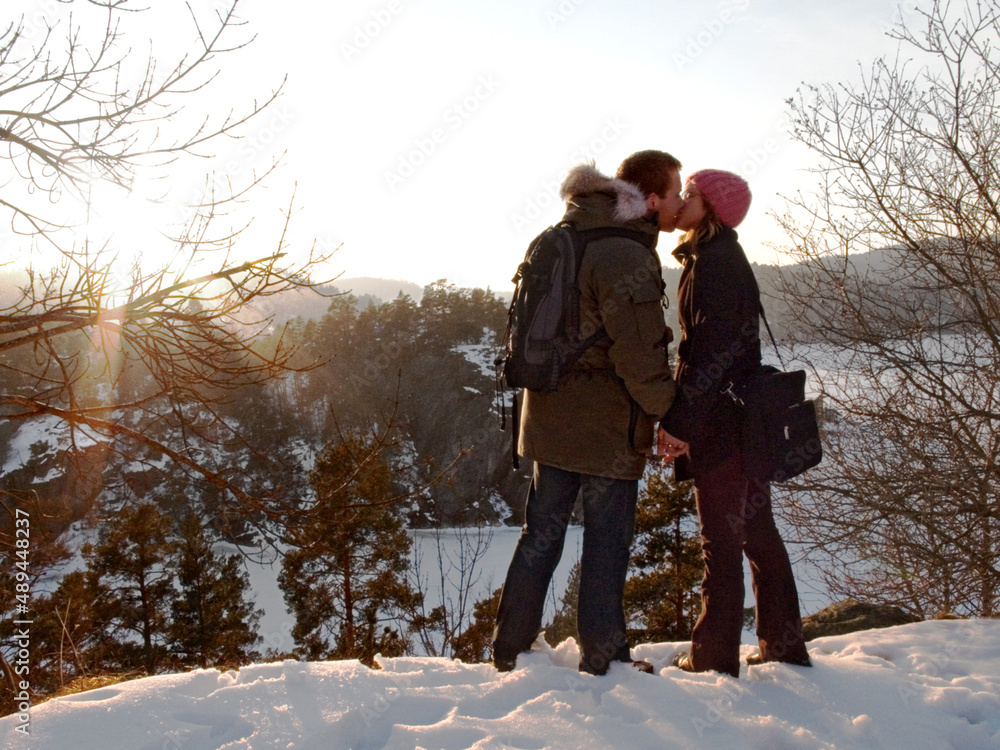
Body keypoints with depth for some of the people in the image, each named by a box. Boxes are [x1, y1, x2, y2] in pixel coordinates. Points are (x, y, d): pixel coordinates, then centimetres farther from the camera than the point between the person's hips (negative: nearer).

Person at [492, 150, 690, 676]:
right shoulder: (627, 257, -18)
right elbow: (639, 355, -21)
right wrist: (669, 415, -8)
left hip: (550, 416, 8)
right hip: (606, 426, -8)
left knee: (541, 534, 16)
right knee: (607, 543, 6)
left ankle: (510, 650, 25)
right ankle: (603, 660, 18)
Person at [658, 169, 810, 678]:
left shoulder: (713, 261, -13)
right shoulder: (725, 258, 17)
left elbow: (711, 349, -21)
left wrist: (679, 419, -20)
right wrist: (683, 415, 19)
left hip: (720, 421, -10)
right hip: (746, 417, 10)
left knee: (721, 541, -2)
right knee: (758, 534, 14)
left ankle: (713, 659, 8)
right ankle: (784, 649, 24)